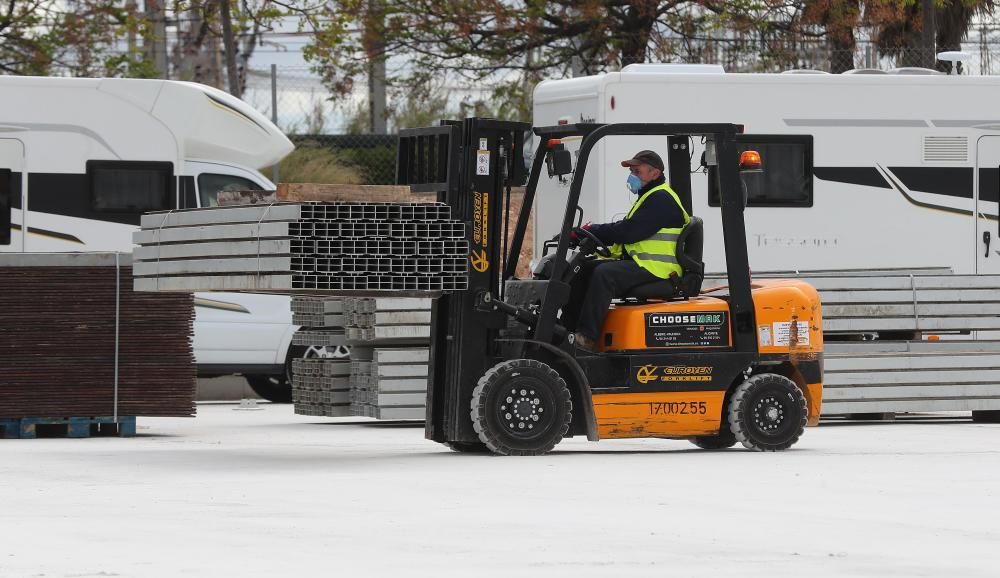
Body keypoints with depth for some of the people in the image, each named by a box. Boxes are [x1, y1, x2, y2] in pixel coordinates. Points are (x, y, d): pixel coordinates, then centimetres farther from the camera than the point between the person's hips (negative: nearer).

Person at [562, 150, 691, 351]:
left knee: (604, 273, -31)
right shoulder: (650, 197, 25)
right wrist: (591, 232, 4)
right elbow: (625, 229, 20)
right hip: (634, 262, 11)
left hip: (654, 268, -11)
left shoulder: (661, 199, -12)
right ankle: (568, 328, -3)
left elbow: (629, 231, -21)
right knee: (584, 269, 4)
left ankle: (587, 337, -34)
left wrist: (591, 231, -14)